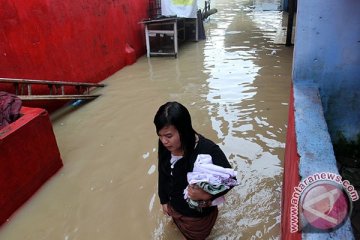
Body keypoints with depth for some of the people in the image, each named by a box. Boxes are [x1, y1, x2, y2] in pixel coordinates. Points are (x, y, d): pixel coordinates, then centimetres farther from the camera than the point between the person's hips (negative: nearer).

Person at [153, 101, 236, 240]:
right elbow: (163, 172, -4)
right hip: (174, 207, 4)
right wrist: (164, 200, 7)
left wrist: (206, 196, -40)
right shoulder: (165, 145, -21)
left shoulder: (208, 150, -38)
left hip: (198, 214, -4)